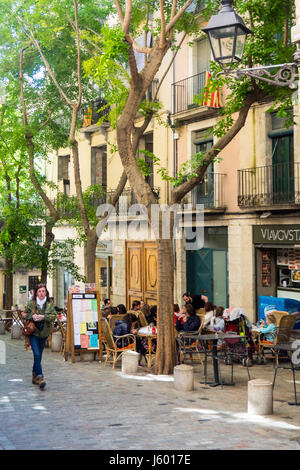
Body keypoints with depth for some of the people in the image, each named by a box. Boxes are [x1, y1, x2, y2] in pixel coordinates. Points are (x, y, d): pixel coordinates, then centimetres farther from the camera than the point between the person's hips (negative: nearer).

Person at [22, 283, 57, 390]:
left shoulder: (50, 304, 3)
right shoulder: (31, 303, -2)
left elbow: (54, 316, -3)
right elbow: (25, 315, 4)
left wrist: (43, 317, -19)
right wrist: (32, 316, -16)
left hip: (44, 333, 3)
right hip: (33, 332, -3)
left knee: (39, 355, 12)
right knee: (37, 354, -14)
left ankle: (35, 376, 26)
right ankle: (40, 377, -17)